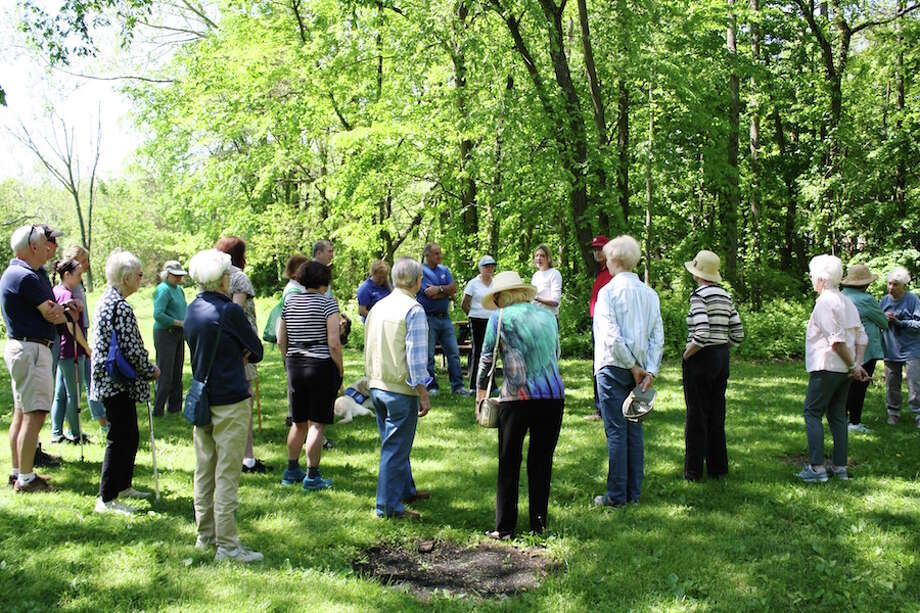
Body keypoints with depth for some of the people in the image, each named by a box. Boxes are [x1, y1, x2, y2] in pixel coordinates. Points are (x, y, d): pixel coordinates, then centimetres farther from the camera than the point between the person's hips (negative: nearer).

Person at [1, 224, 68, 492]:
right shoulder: (26, 277, -18)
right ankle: (26, 479, -5)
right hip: (32, 349, -11)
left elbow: (53, 310, 11)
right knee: (34, 415, -9)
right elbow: (52, 316, -15)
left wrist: (54, 308, -9)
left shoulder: (36, 273, 14)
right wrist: (59, 311, 5)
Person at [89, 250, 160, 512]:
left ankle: (122, 486, 31)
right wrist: (151, 371, -5)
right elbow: (131, 349, -22)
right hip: (118, 383, -10)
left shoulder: (106, 299, 12)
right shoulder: (120, 307, -20)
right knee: (120, 438, -4)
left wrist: (145, 368, 18)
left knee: (130, 436, 19)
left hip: (110, 380, 10)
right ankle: (106, 499, 2)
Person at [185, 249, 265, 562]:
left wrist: (235, 356, 4)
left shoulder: (192, 310, 8)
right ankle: (227, 545, 0)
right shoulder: (229, 311, -14)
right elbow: (256, 351, -4)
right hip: (230, 401, -8)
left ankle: (205, 535, 25)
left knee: (204, 472, 14)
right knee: (227, 476, -4)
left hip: (201, 400, 8)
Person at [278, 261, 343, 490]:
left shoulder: (289, 302, 7)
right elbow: (333, 343, -15)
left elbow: (281, 341, 9)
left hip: (295, 366, 6)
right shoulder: (328, 303, -9)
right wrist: (340, 370, -5)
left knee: (299, 422, 18)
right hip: (322, 365, -5)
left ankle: (292, 470, 26)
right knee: (317, 424, 1)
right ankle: (312, 476, 4)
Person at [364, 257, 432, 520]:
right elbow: (416, 356, -17)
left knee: (394, 443, 20)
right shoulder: (414, 310, -13)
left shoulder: (377, 307, 10)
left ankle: (406, 490, 35)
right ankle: (388, 505, 4)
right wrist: (424, 394, -13)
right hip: (401, 389, -8)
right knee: (396, 448, -1)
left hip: (377, 386, 8)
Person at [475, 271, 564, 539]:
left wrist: (480, 399, 15)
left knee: (509, 464, 6)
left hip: (516, 397, -3)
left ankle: (505, 528, 9)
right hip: (553, 395, 4)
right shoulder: (548, 316, 15)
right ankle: (539, 525, 17)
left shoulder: (500, 317, 3)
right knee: (541, 462, 12)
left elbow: (486, 360, 5)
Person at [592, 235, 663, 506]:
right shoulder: (650, 294, 10)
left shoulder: (608, 291, -9)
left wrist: (633, 367, -10)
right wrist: (650, 371, -2)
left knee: (616, 432, -2)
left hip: (614, 368, -6)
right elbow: (658, 336, 4)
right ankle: (634, 492, 17)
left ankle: (616, 494, 3)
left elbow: (612, 336, -17)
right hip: (639, 370, 6)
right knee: (635, 430, 11)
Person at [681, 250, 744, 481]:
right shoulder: (725, 296, 8)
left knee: (696, 415, 2)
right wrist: (720, 348, 14)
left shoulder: (699, 295, -15)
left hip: (701, 358, -7)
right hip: (722, 357, 7)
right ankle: (718, 468, 23)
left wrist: (686, 355, -12)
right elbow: (738, 334, 7)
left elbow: (701, 334, -24)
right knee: (717, 414, 15)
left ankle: (693, 471, 9)